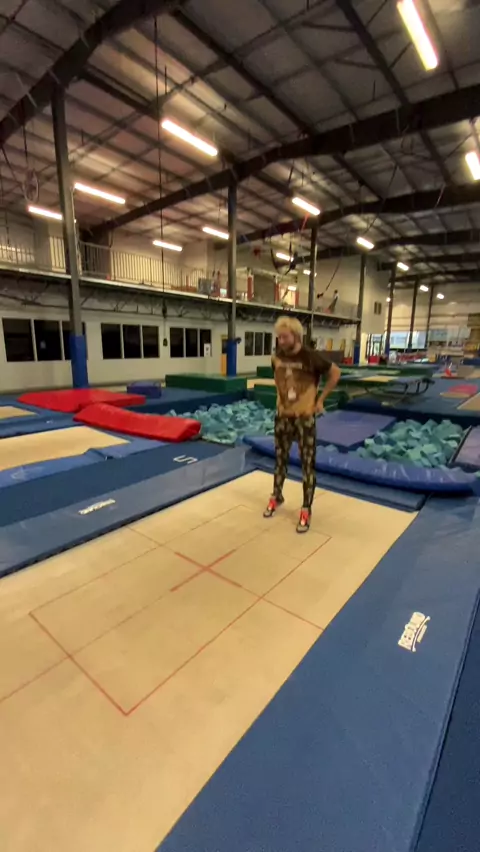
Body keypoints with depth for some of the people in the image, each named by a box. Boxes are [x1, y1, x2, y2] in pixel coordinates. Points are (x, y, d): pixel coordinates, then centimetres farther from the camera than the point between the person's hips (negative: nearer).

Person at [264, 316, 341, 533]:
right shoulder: (277, 356, -3)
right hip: (282, 416, 4)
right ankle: (276, 497, 37)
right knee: (280, 459, 16)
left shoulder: (311, 357, -16)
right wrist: (281, 397, 10)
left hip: (305, 417, -4)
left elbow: (335, 373, -3)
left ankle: (306, 510, 16)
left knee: (308, 464, 3)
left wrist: (320, 399, -3)